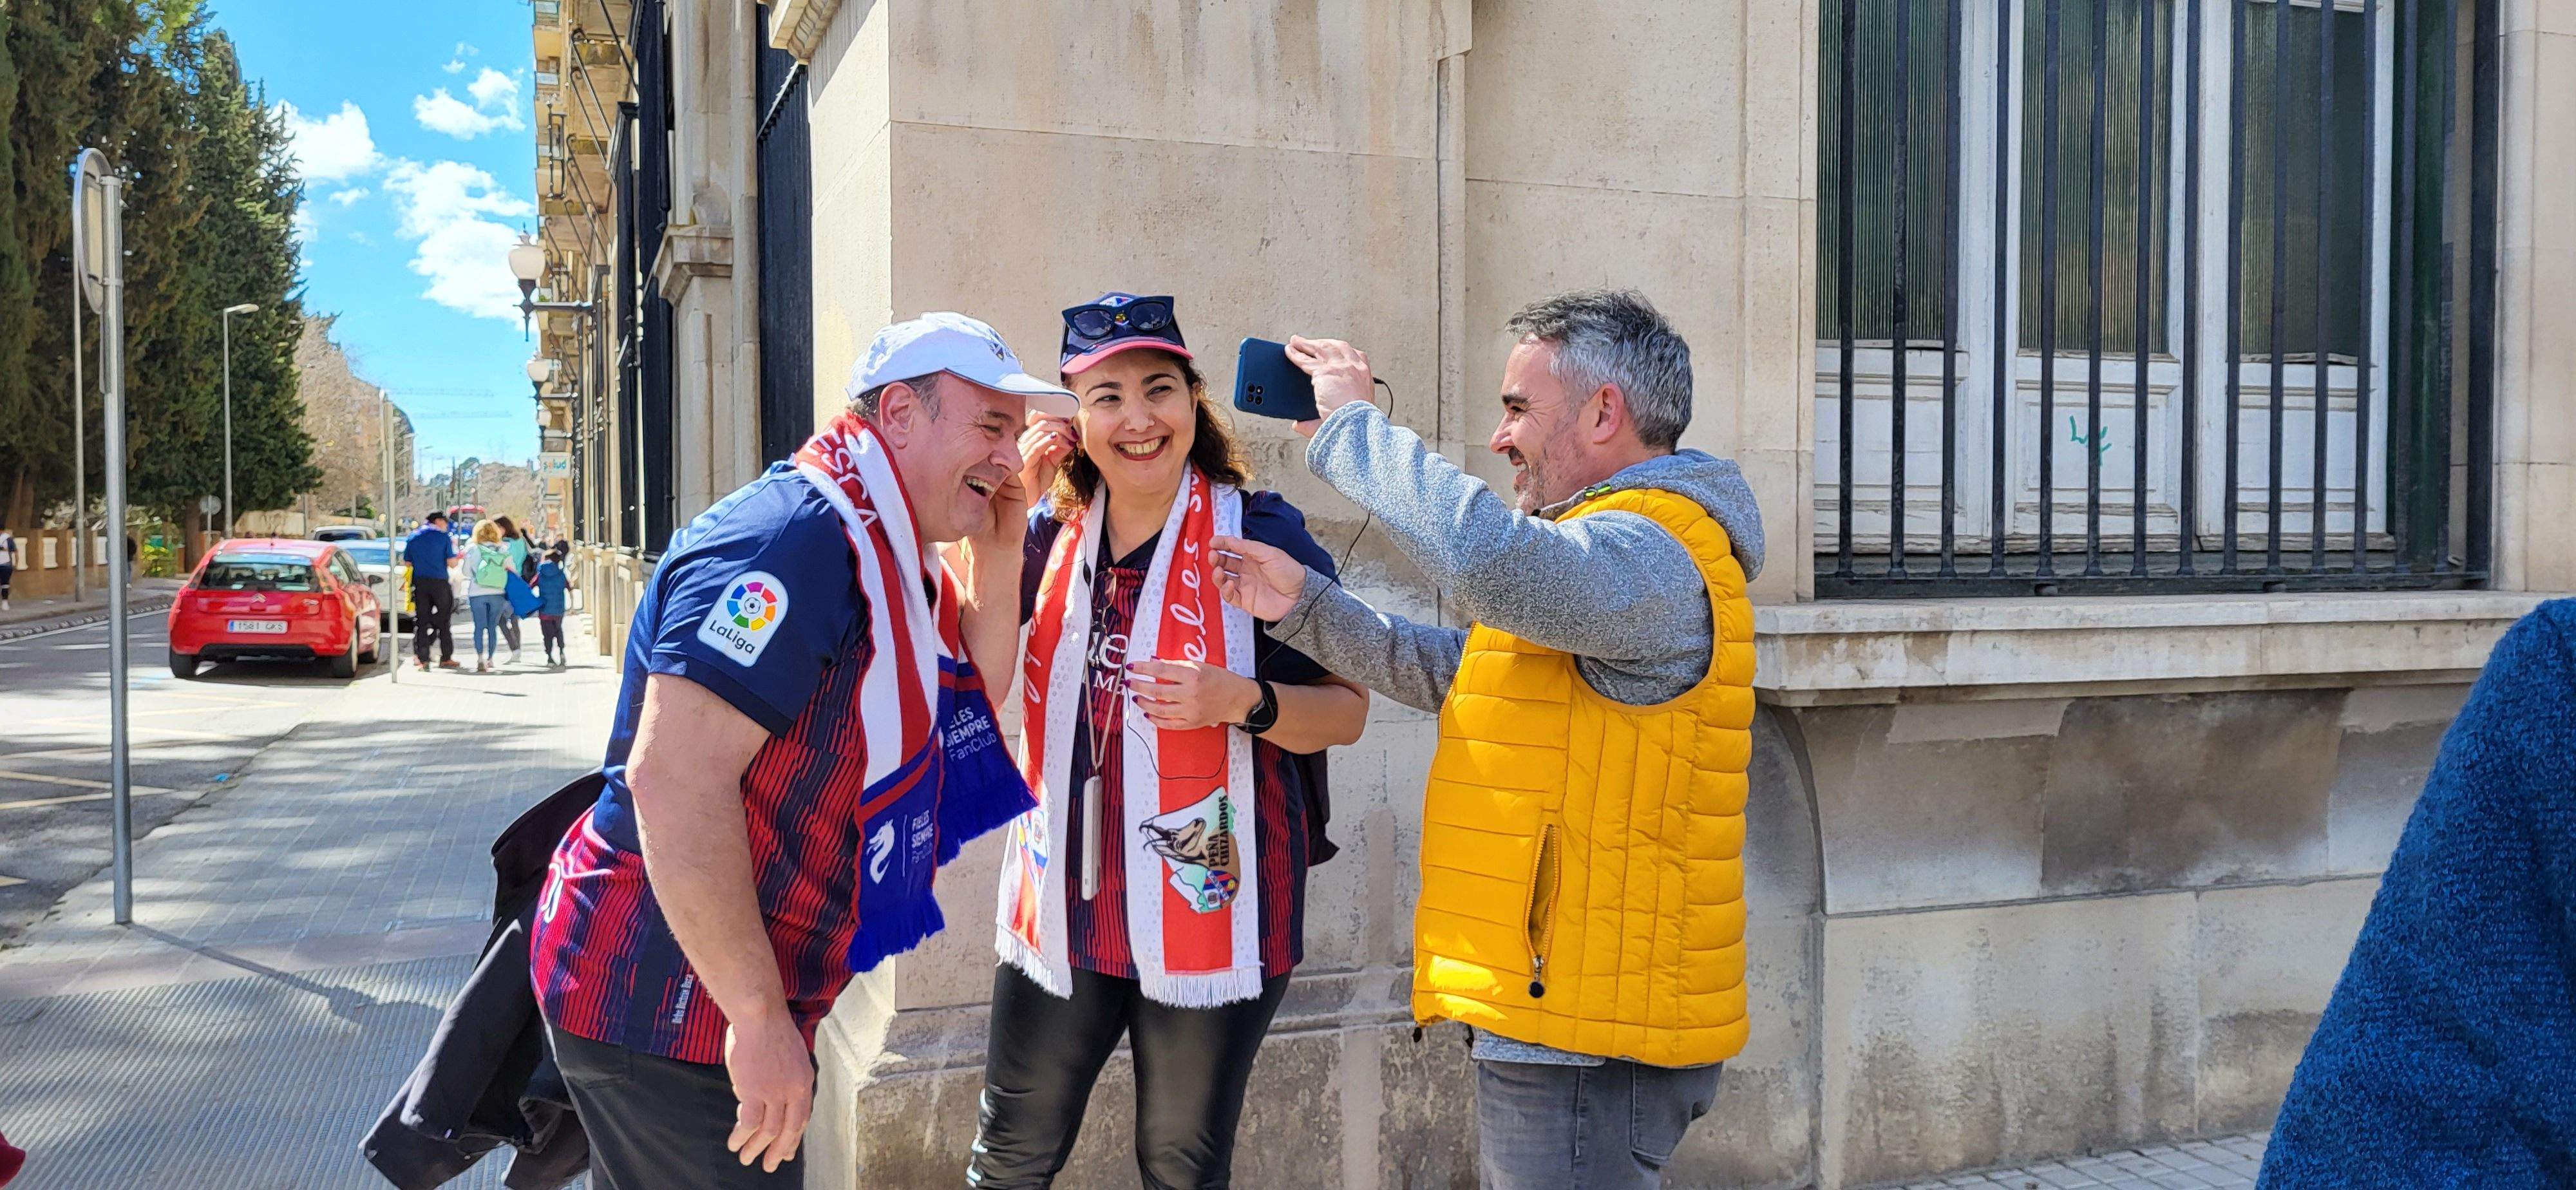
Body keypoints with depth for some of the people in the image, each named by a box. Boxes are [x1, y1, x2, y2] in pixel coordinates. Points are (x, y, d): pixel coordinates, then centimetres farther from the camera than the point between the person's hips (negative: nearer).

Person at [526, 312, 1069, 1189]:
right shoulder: (794, 536, -24)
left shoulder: (886, 554, 8)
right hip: (663, 1006, -10)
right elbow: (673, 777, -32)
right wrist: (762, 1017, -27)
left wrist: (998, 550, 3)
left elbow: (975, 696, 17)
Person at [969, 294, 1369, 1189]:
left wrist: (1241, 701, -26)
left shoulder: (1260, 535, -10)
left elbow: (1346, 711, -7)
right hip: (1066, 904, 4)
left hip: (1210, 907, -4)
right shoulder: (1055, 535, 5)